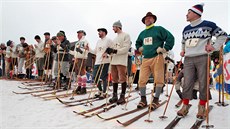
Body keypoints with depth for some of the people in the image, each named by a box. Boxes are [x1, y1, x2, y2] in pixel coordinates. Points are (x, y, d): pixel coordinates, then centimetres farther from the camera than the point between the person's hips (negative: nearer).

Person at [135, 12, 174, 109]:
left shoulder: (159, 29, 3)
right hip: (145, 59, 5)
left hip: (157, 58, -4)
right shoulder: (142, 33, 20)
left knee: (158, 80, -2)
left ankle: (156, 100, 11)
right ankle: (143, 100, 13)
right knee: (142, 80, 0)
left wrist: (165, 49, -8)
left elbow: (170, 38, -5)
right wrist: (140, 48, 19)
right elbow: (138, 42, 37)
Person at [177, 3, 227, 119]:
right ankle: (185, 106, 7)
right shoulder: (186, 29, 17)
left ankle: (202, 108, 11)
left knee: (203, 83, -1)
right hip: (188, 59, 4)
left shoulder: (208, 25, 0)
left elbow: (223, 35, 6)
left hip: (202, 58, -4)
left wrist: (215, 47, -3)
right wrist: (182, 50, 16)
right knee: (187, 83, 0)